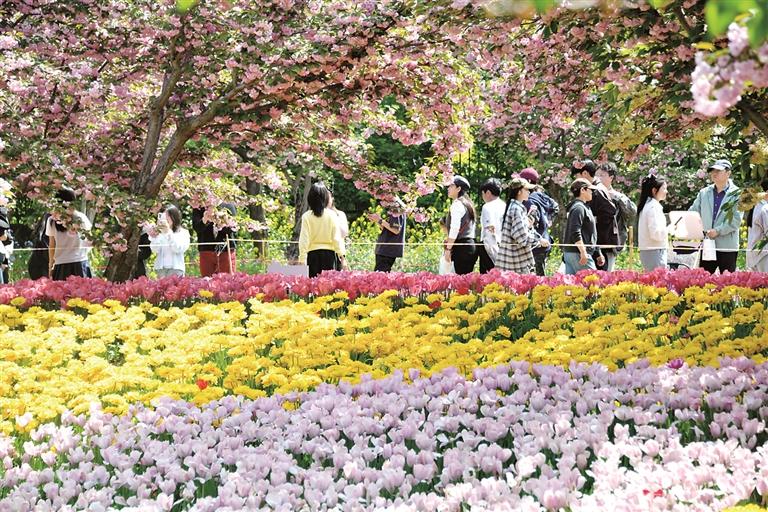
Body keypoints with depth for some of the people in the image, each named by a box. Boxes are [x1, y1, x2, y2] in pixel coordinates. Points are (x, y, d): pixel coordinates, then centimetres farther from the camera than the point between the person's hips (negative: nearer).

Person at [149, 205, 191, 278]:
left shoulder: (183, 232, 3)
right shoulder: (160, 233, 11)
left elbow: (178, 249, -11)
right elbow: (155, 250, 5)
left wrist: (169, 232, -17)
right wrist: (153, 237, -11)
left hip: (175, 268, -3)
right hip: (160, 267, 3)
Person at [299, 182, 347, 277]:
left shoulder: (306, 216, -3)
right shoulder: (332, 215, 0)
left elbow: (304, 240, -4)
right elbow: (336, 238, -1)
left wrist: (302, 259, -3)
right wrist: (342, 256, 3)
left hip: (313, 254, -1)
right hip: (329, 253, 1)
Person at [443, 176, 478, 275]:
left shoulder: (457, 204, -8)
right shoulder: (468, 204, 20)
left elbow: (454, 229, -16)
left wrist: (448, 248, -15)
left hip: (462, 247, -9)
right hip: (471, 245, 9)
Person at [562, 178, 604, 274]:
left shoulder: (583, 207, 21)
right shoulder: (578, 208, -11)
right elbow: (575, 232, -21)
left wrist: (598, 253, 26)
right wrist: (583, 252, -25)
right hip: (577, 253, -10)